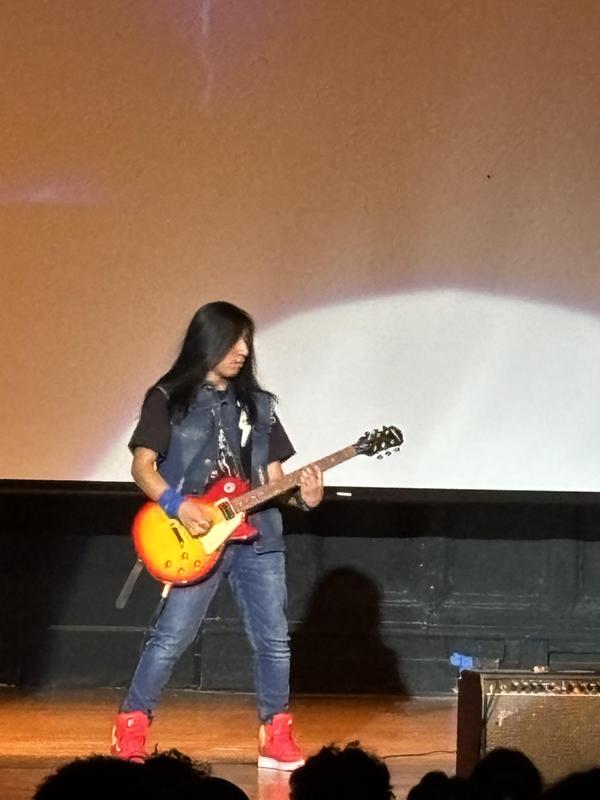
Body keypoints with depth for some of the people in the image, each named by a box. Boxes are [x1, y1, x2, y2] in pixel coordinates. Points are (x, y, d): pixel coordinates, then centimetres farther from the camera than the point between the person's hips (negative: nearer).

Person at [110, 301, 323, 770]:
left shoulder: (257, 404, 15)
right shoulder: (169, 398, 0)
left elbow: (272, 476, 14)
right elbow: (142, 466, -6)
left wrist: (304, 497, -6)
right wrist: (178, 506, -21)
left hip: (258, 538, 5)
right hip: (195, 541, -5)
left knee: (274, 641, 3)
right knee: (169, 638, -9)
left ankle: (276, 738, 14)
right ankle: (131, 732, 0)